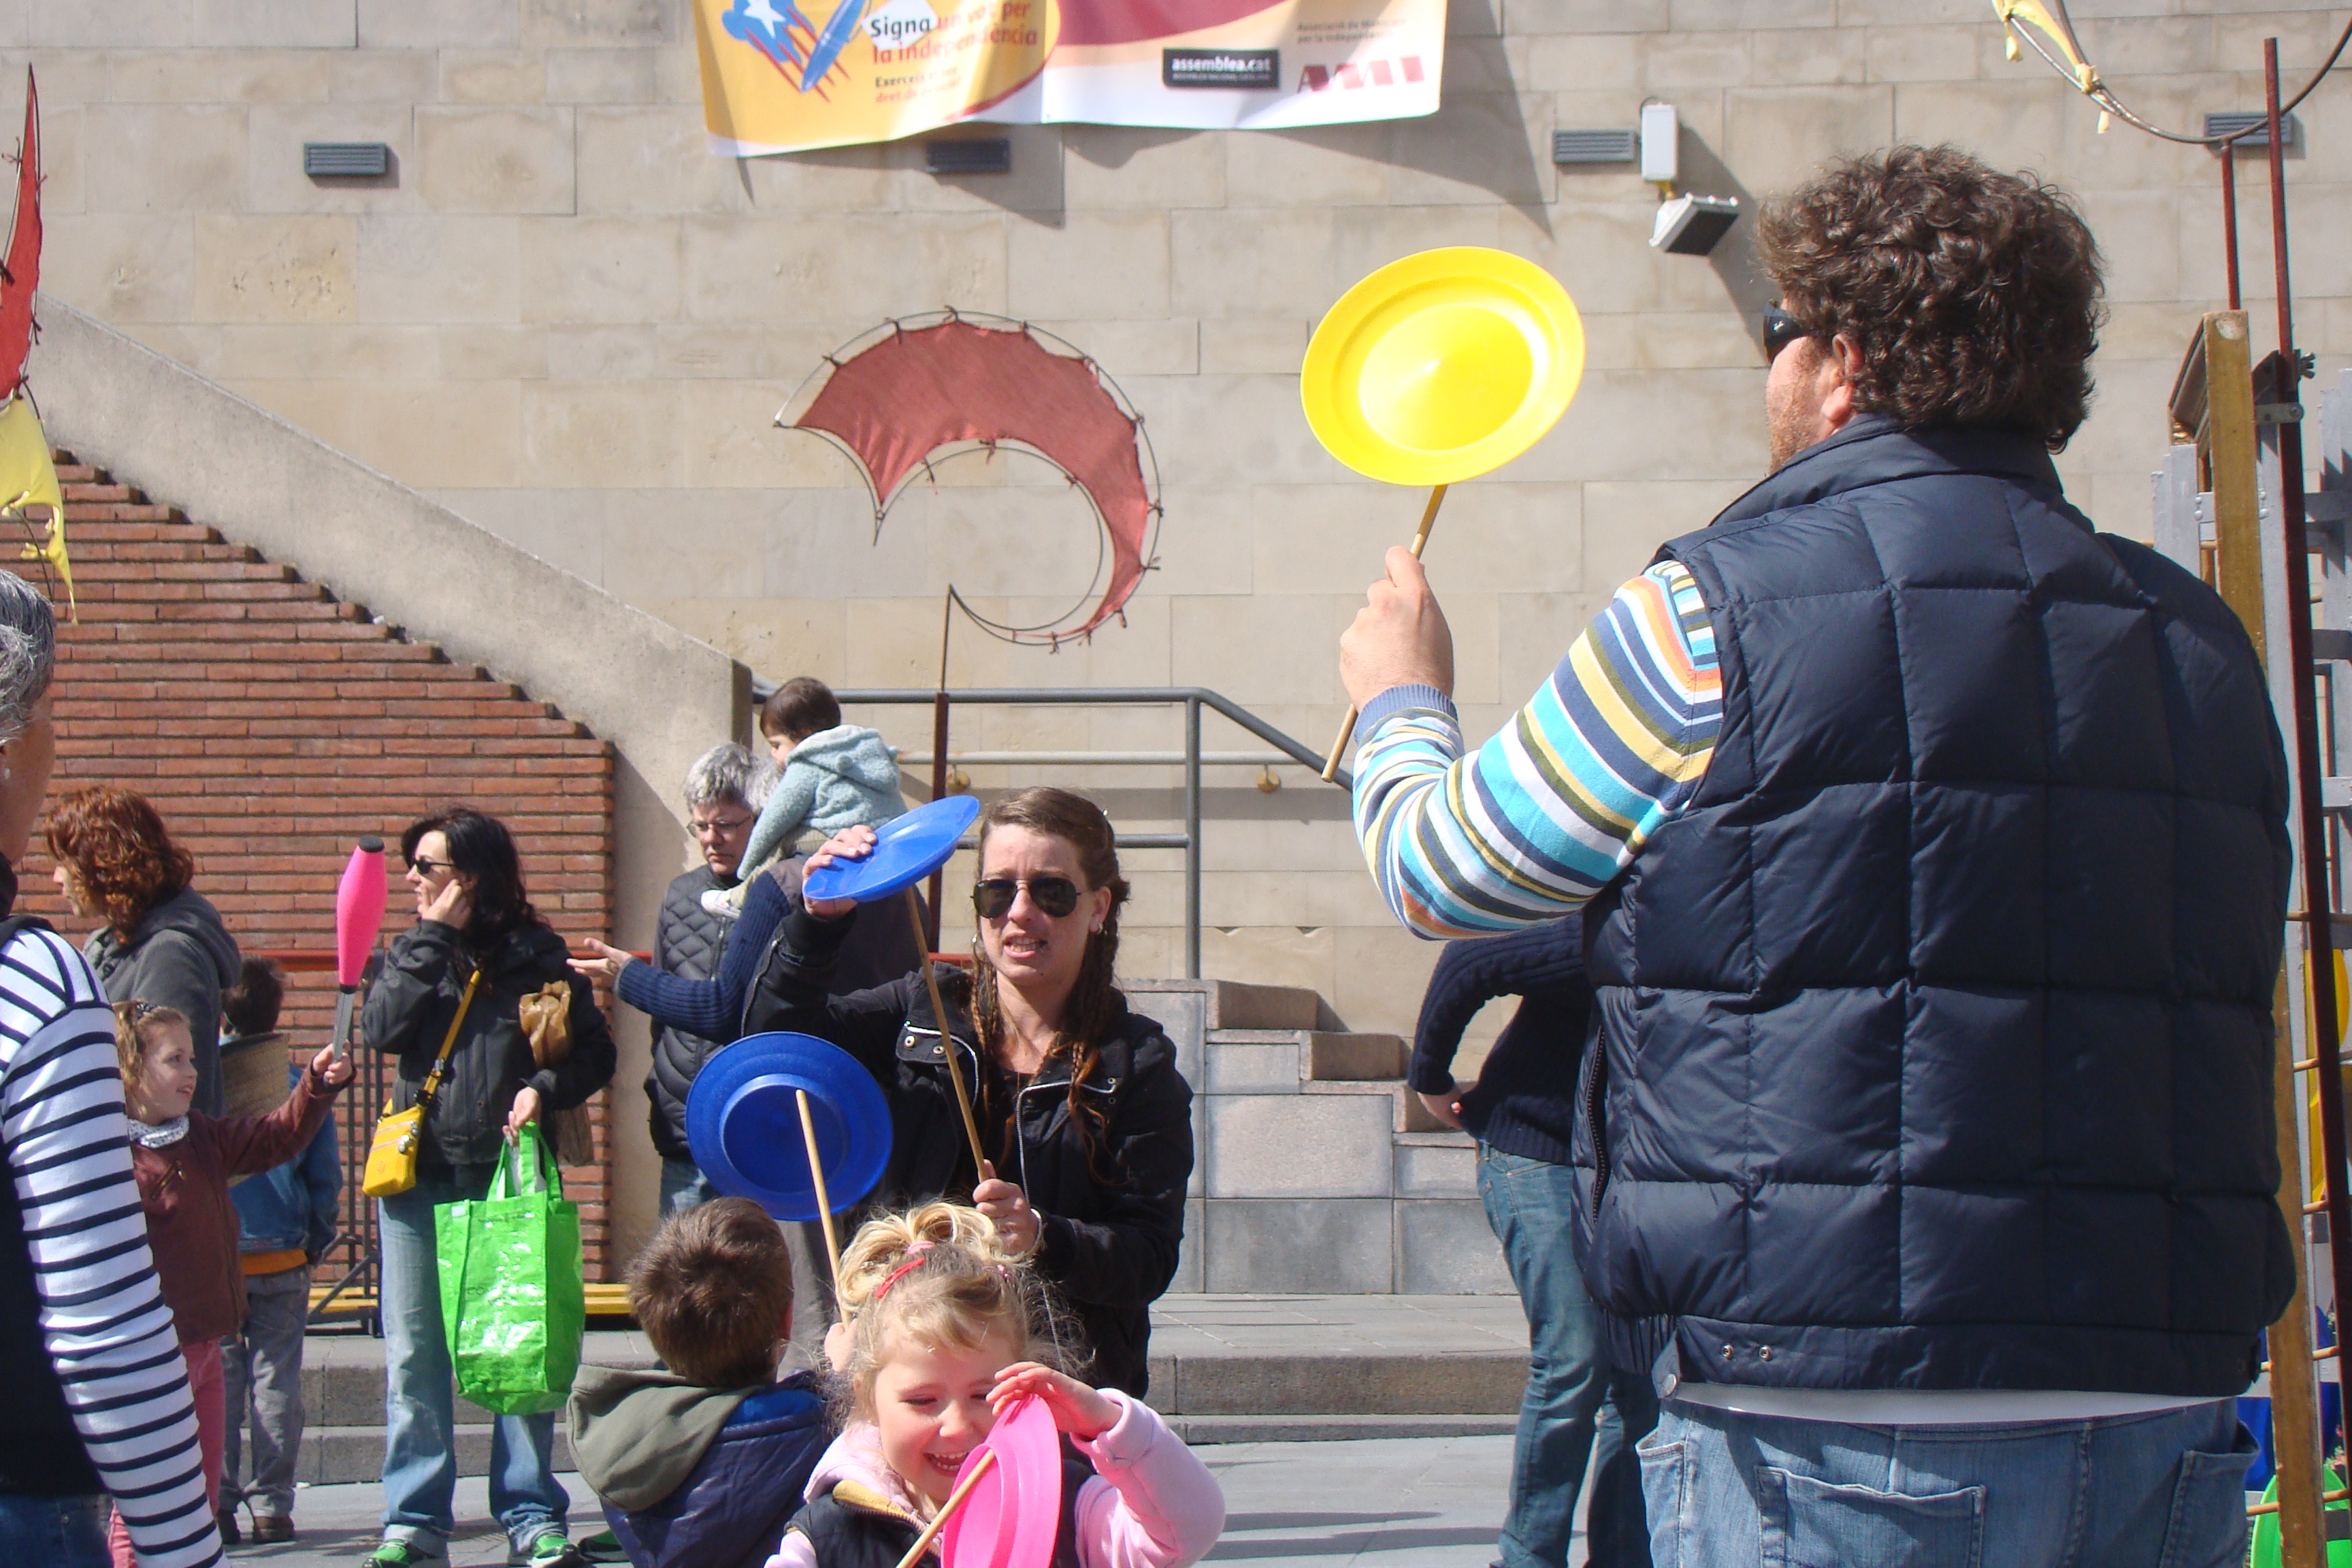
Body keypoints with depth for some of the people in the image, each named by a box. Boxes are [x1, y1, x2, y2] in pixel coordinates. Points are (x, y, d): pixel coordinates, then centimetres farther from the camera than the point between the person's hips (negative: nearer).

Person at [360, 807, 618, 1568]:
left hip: (509, 1171, -2)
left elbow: (595, 1052, 3)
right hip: (419, 1175, 3)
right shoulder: (414, 951, 11)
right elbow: (381, 1027, -7)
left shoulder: (535, 954, 3)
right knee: (413, 1355, 3)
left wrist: (545, 1089, -15)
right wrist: (434, 938, -7)